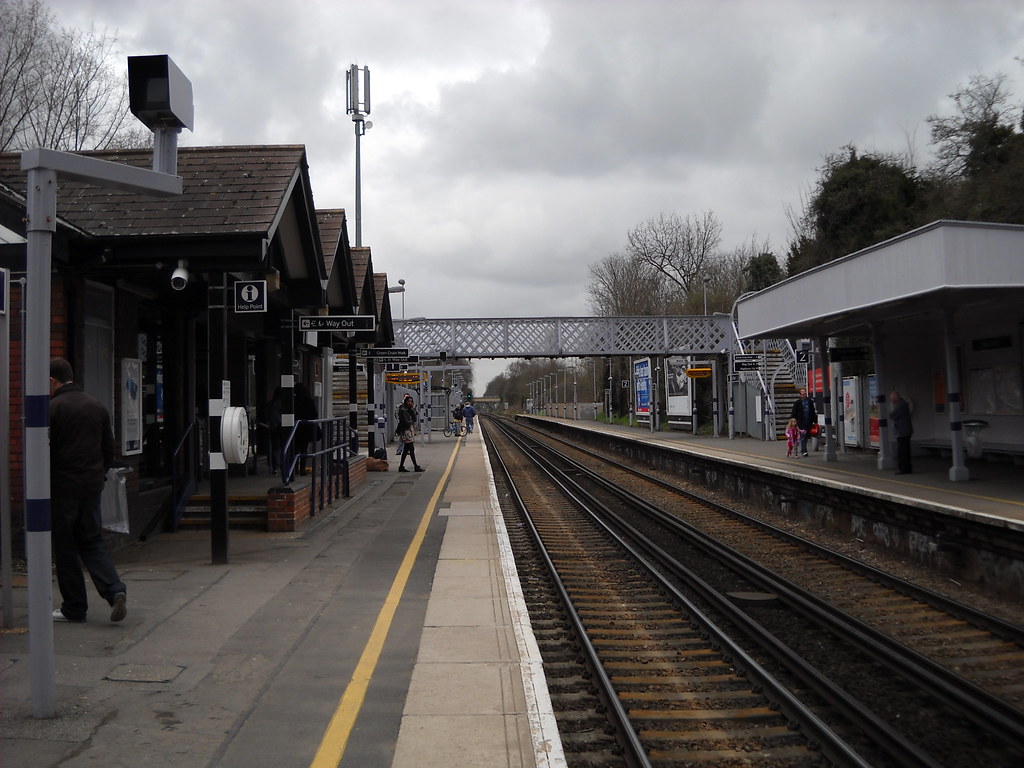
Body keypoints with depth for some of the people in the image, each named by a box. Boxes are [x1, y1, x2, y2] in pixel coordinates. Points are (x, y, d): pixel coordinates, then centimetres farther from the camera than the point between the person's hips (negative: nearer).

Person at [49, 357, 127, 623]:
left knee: (65, 547, 5)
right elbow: (109, 449, 13)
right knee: (93, 541, 13)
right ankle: (115, 590, -6)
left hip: (62, 487, -5)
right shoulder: (97, 406, 8)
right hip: (92, 484, 6)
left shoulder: (52, 408, -11)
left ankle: (74, 607, 12)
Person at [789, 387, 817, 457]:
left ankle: (803, 450, 18)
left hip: (809, 422, 3)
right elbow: (793, 413, 1)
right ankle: (803, 451, -7)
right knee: (803, 437, -8)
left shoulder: (810, 402, 10)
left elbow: (813, 412, 17)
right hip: (801, 423, -3)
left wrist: (815, 421, 15)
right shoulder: (797, 403, 0)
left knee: (806, 436, 8)